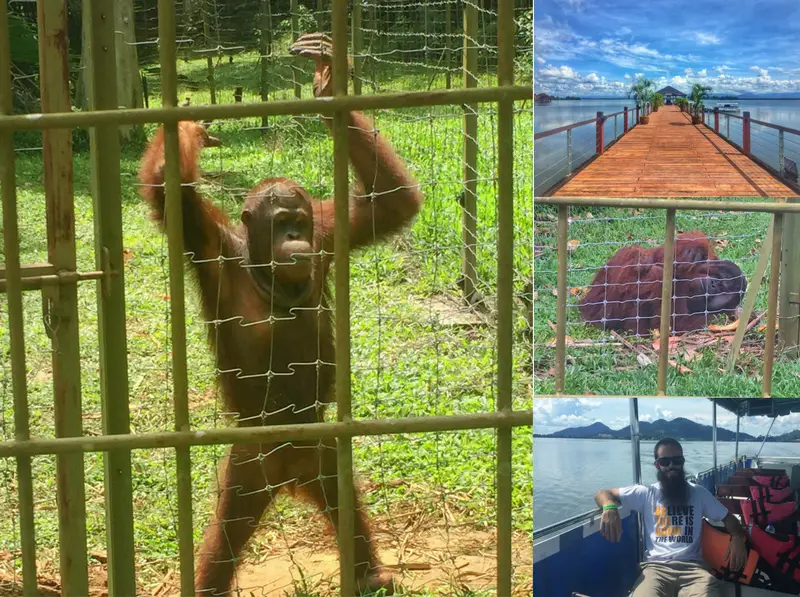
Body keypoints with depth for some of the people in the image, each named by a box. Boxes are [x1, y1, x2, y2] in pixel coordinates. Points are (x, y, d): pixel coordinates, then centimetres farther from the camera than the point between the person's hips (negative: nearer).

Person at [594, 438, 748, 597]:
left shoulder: (699, 493, 21)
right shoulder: (646, 493, 16)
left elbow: (728, 518, 22)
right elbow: (602, 494, 15)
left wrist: (737, 538, -3)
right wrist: (609, 508, -11)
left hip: (692, 566, 1)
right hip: (656, 566, -1)